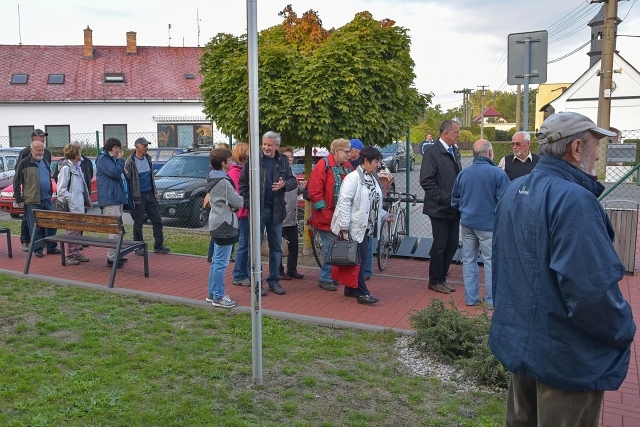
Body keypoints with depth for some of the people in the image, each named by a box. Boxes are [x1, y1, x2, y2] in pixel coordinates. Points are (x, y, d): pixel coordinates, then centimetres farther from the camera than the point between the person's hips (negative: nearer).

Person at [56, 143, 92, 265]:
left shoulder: (77, 167, 15)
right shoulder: (66, 168, -13)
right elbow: (61, 190, -16)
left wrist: (85, 200, 14)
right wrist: (71, 199, -18)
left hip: (79, 206, 9)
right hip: (71, 207, -9)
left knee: (77, 230, 14)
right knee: (72, 231, -4)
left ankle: (76, 253, 23)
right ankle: (68, 256, 5)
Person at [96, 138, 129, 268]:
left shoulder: (112, 159, 21)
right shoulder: (103, 159, -8)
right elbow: (114, 173, -18)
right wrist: (120, 160, -8)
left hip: (117, 198, 11)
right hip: (109, 199, -11)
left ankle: (116, 254, 23)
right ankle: (112, 258, -13)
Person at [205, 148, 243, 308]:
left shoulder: (213, 179, 11)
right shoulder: (223, 182, -20)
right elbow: (238, 202, -17)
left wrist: (232, 205, -5)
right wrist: (241, 200, 4)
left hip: (216, 224, 10)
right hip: (225, 225, -10)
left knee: (216, 261, 16)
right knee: (221, 263, -3)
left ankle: (212, 293, 25)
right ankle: (218, 297, 4)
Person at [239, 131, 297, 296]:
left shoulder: (283, 161, 5)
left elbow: (293, 181, 10)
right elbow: (243, 184, -2)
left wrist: (284, 184, -12)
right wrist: (248, 204, -9)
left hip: (276, 210, 4)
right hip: (258, 209, -4)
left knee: (276, 247, 11)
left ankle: (274, 281, 23)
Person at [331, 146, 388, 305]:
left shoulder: (371, 179, 15)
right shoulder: (353, 178, -14)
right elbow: (344, 201, -19)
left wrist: (384, 215, 16)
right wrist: (344, 225, -22)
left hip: (367, 227, 9)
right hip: (356, 227, -9)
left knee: (362, 258, 12)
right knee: (358, 259, -6)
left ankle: (350, 289, 22)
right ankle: (362, 293, 0)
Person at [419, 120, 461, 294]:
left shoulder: (454, 151, 13)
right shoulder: (432, 151, -10)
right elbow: (426, 181, -16)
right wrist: (444, 199, -16)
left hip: (454, 208, 7)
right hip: (440, 208, -7)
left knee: (452, 244, 9)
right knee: (440, 245, 1)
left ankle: (442, 277, 23)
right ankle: (435, 281, 16)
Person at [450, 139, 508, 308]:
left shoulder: (463, 174, 4)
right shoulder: (497, 173, -13)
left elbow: (454, 200, 12)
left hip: (467, 223, 5)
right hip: (488, 224, -5)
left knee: (469, 260, 11)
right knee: (491, 261, 4)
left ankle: (471, 298, 17)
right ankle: (492, 300, 8)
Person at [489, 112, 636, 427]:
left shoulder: (514, 191, 5)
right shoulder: (573, 199, -24)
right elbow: (592, 289, -30)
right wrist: (624, 330, -11)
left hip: (518, 339, 8)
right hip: (567, 356, -8)